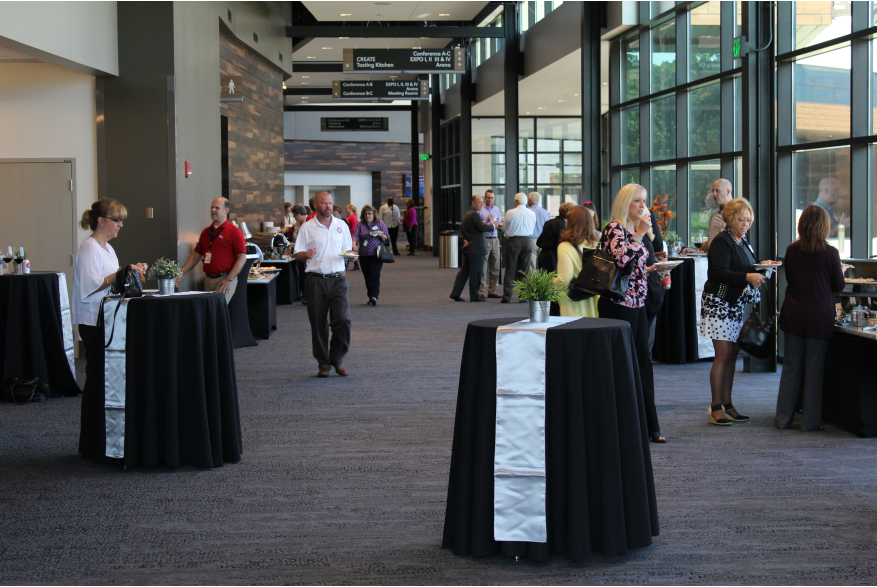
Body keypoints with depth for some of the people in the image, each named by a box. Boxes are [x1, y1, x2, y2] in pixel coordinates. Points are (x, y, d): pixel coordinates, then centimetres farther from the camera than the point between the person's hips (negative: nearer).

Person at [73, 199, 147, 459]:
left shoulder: (107, 249, 17)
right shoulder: (89, 248, -12)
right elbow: (90, 286, -20)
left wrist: (132, 272, 10)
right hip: (93, 323, -9)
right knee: (97, 378, -6)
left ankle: (106, 438, 14)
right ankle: (93, 445, 0)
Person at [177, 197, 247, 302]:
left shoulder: (234, 232, -4)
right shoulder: (206, 232, 17)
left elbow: (242, 258, -9)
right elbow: (196, 255, 19)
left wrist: (229, 279, -16)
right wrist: (181, 273, 8)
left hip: (225, 279, -7)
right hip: (208, 280, 7)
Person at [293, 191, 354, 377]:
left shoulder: (341, 225, 12)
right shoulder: (307, 227, 4)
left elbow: (348, 249, 18)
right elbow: (297, 255, 3)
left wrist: (349, 254, -5)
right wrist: (306, 254, -18)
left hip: (338, 279, 1)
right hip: (316, 280, -1)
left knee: (342, 319, -10)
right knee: (318, 324, 2)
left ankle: (337, 358, 8)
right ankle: (323, 363, 12)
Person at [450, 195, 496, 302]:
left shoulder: (467, 214, 17)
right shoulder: (474, 214, -15)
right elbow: (482, 227, -23)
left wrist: (464, 239, 4)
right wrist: (493, 226, -8)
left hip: (468, 248, 10)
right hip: (476, 248, -10)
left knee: (464, 271, 12)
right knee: (475, 272, -2)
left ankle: (455, 294, 11)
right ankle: (474, 296, 3)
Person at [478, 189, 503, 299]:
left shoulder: (497, 210, 15)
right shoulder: (480, 210, -1)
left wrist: (499, 225, -2)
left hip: (495, 239, 5)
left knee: (495, 267, 5)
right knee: (483, 267, -9)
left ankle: (492, 291, 12)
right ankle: (482, 292, -8)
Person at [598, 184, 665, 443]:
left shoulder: (635, 230, 17)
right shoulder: (615, 229, -10)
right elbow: (621, 259, -28)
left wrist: (650, 269, 12)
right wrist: (640, 234, -21)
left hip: (638, 304, 9)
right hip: (618, 304, -9)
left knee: (643, 361, 8)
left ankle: (649, 425, 13)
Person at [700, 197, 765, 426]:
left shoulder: (743, 242, 14)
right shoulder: (721, 242, -12)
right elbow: (721, 272, -24)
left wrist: (760, 270, 4)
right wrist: (748, 277, -33)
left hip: (737, 303, 8)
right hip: (719, 302, -8)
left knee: (733, 354, 8)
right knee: (723, 354, -10)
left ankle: (727, 405, 14)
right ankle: (716, 408, -5)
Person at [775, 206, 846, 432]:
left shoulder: (791, 250, -1)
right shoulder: (830, 253, -11)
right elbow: (839, 286, -1)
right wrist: (840, 271, 17)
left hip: (793, 315, 3)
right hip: (819, 316, -3)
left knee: (791, 366, 10)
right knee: (815, 368, 4)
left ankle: (784, 417, 12)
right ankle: (811, 421, 8)